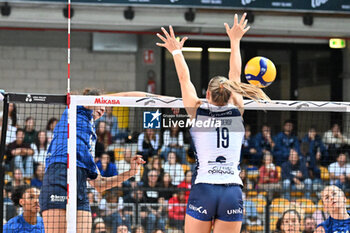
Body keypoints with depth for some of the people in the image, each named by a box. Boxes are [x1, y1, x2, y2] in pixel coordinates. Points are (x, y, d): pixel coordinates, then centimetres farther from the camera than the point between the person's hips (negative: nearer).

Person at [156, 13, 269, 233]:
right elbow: (235, 76, 21)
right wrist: (235, 40, 33)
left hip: (203, 190, -2)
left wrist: (176, 51, 32)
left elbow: (185, 79, 17)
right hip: (233, 192, 2)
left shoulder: (198, 112, 3)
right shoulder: (237, 113, 7)